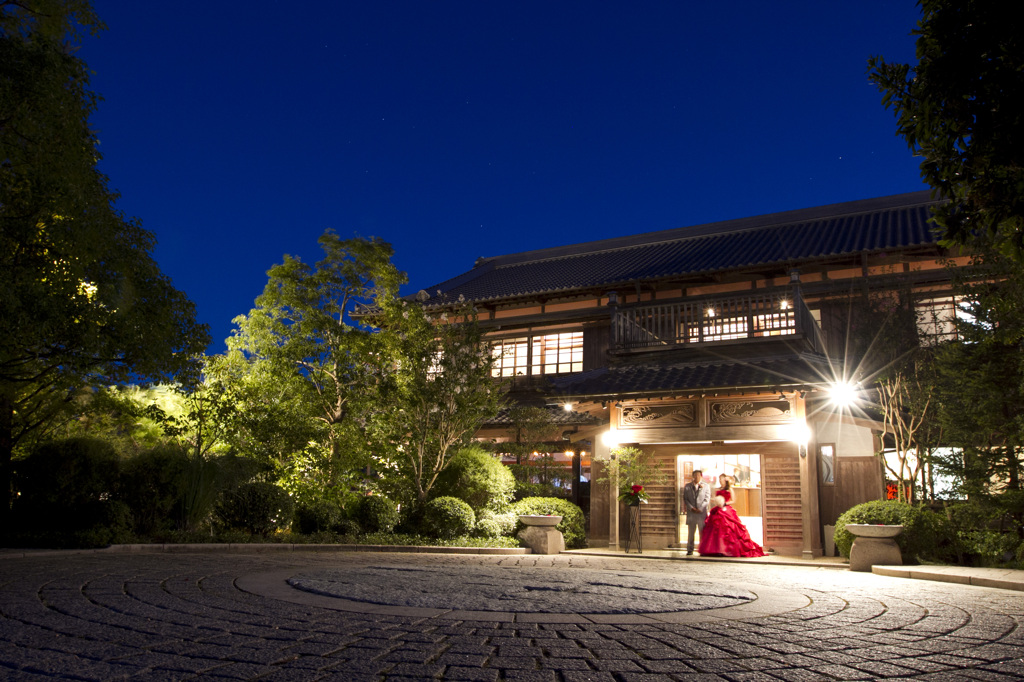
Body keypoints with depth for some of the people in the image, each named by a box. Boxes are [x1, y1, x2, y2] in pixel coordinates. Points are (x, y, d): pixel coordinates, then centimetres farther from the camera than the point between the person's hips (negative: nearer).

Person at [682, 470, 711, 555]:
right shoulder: (687, 486, 12)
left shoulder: (706, 486, 9)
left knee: (703, 532, -1)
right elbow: (685, 499, 7)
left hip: (702, 513, -1)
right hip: (691, 513, 1)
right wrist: (691, 508, -8)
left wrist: (700, 508, -10)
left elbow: (707, 499, 2)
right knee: (690, 532, 3)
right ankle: (690, 550, 9)